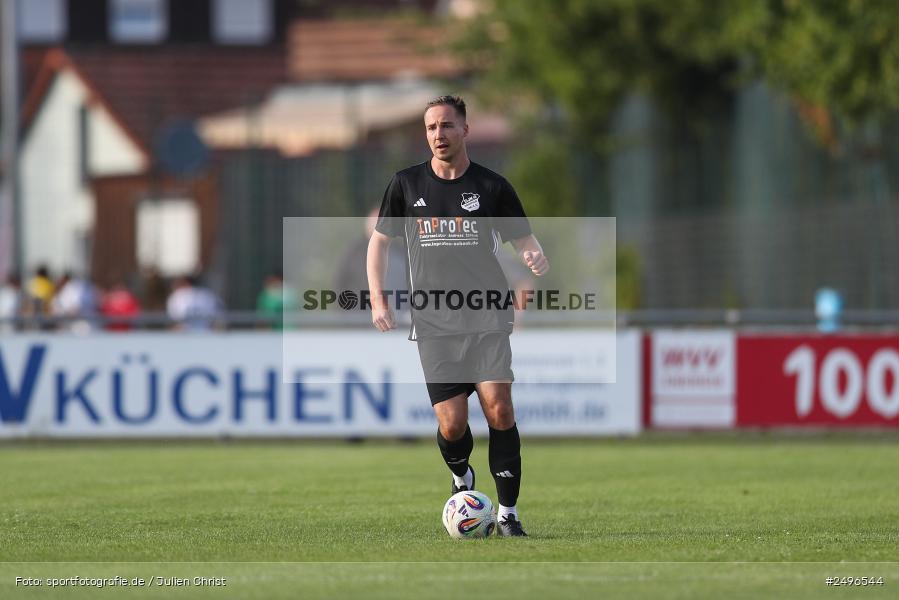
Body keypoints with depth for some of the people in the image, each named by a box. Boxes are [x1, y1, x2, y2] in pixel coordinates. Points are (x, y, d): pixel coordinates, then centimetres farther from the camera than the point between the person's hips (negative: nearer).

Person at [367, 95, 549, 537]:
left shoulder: (491, 186, 4)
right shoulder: (406, 185, 7)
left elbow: (522, 239, 10)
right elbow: (379, 240, 17)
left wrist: (535, 258, -15)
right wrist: (378, 298, 6)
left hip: (487, 318, -1)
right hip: (434, 323, 1)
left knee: (499, 409, -15)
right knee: (452, 425, -7)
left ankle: (508, 513, -5)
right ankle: (461, 478, 28)